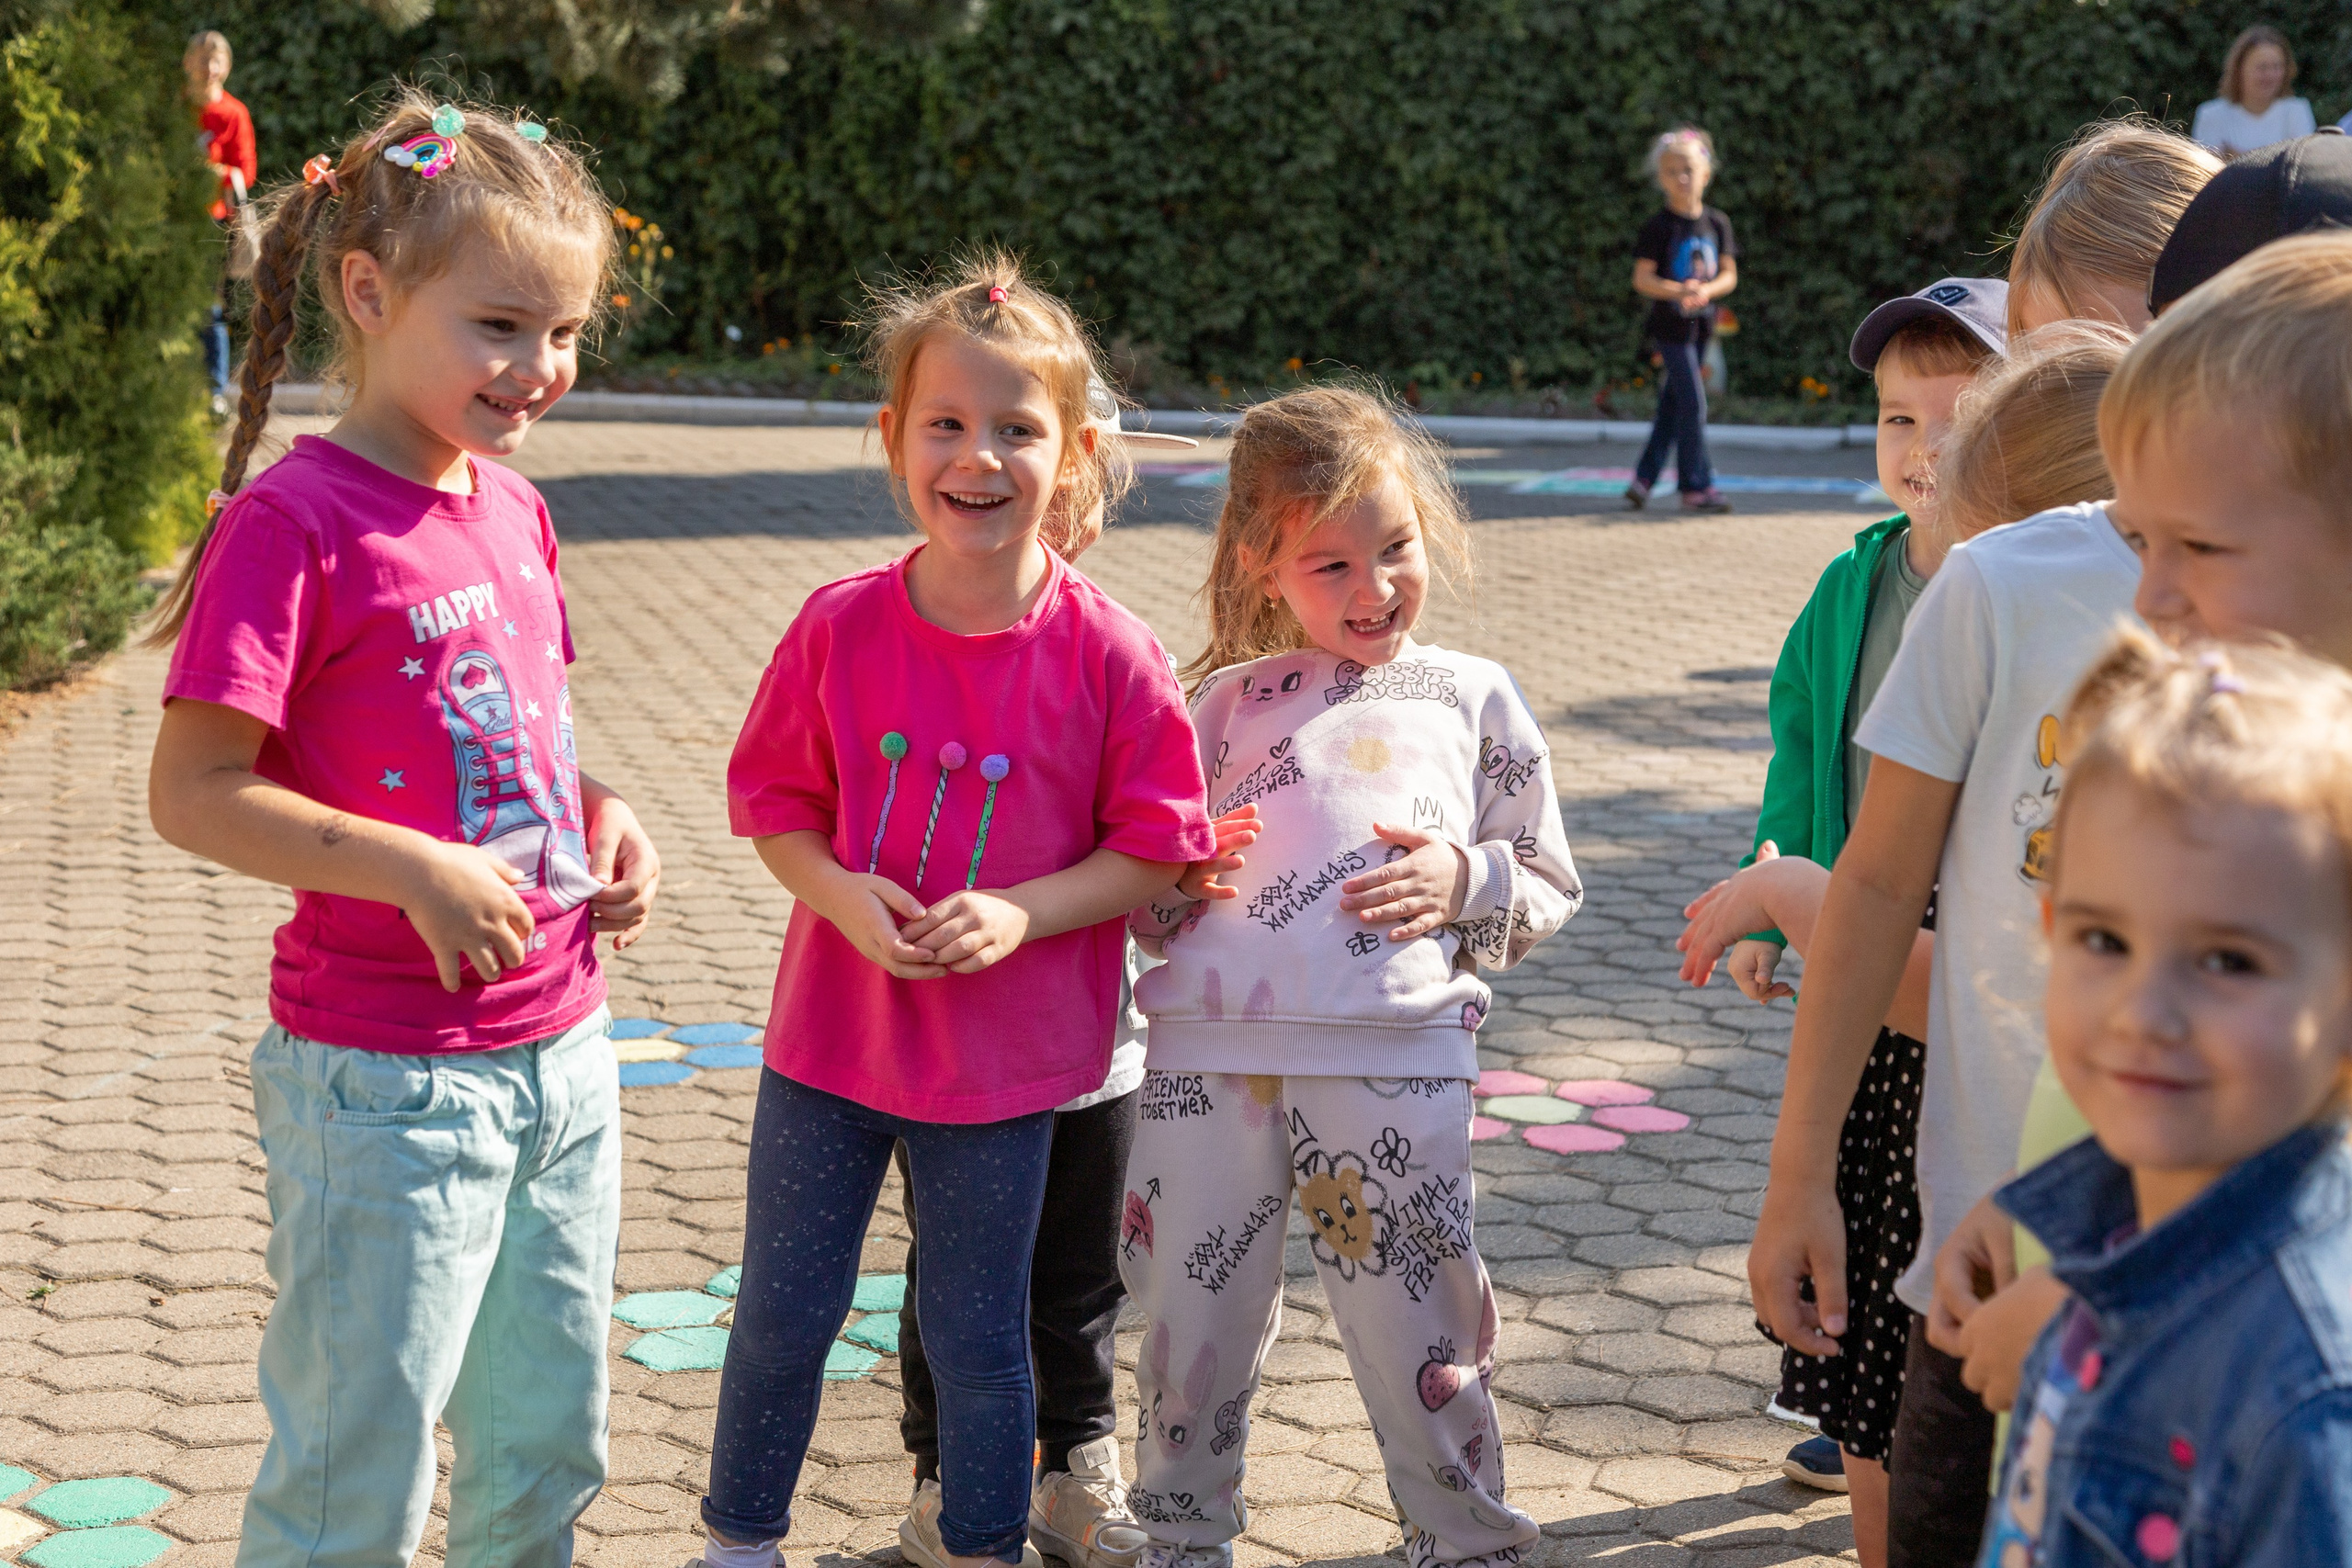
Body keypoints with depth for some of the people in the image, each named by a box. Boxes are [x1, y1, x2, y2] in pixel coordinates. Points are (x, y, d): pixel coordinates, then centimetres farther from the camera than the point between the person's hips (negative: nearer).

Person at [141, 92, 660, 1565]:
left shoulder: (513, 510, 7)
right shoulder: (295, 522, -16)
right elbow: (193, 792, -17)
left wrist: (602, 814, 0)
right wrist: (416, 873, -24)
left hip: (564, 1049, 7)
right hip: (391, 1082, -7)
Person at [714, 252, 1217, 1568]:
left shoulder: (1109, 657, -13)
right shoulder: (840, 627, -8)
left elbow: (1155, 850, -7)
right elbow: (775, 803, 2)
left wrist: (1018, 914, -20)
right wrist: (840, 892, -17)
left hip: (1003, 1061, -2)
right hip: (832, 1032, 2)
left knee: (980, 1339, 13)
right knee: (782, 1317, 15)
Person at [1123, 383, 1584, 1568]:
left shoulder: (1472, 697, 15)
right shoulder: (1228, 701, 17)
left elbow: (1551, 887, 16)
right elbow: (1152, 906, 21)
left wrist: (1466, 881, -4)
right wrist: (1175, 883, -2)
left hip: (1394, 1056, -2)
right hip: (1212, 1043, 2)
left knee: (1414, 1335, 2)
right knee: (1192, 1322, 10)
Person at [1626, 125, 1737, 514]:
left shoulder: (1717, 223, 6)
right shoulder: (1659, 227, -8)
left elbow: (1729, 275, 5)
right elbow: (1641, 278, -11)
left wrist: (1705, 290, -16)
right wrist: (1677, 291, -27)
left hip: (1701, 323, 5)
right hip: (1669, 324, -5)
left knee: (1672, 407, 10)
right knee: (1693, 404, -10)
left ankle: (1644, 478, 20)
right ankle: (1696, 486, -5)